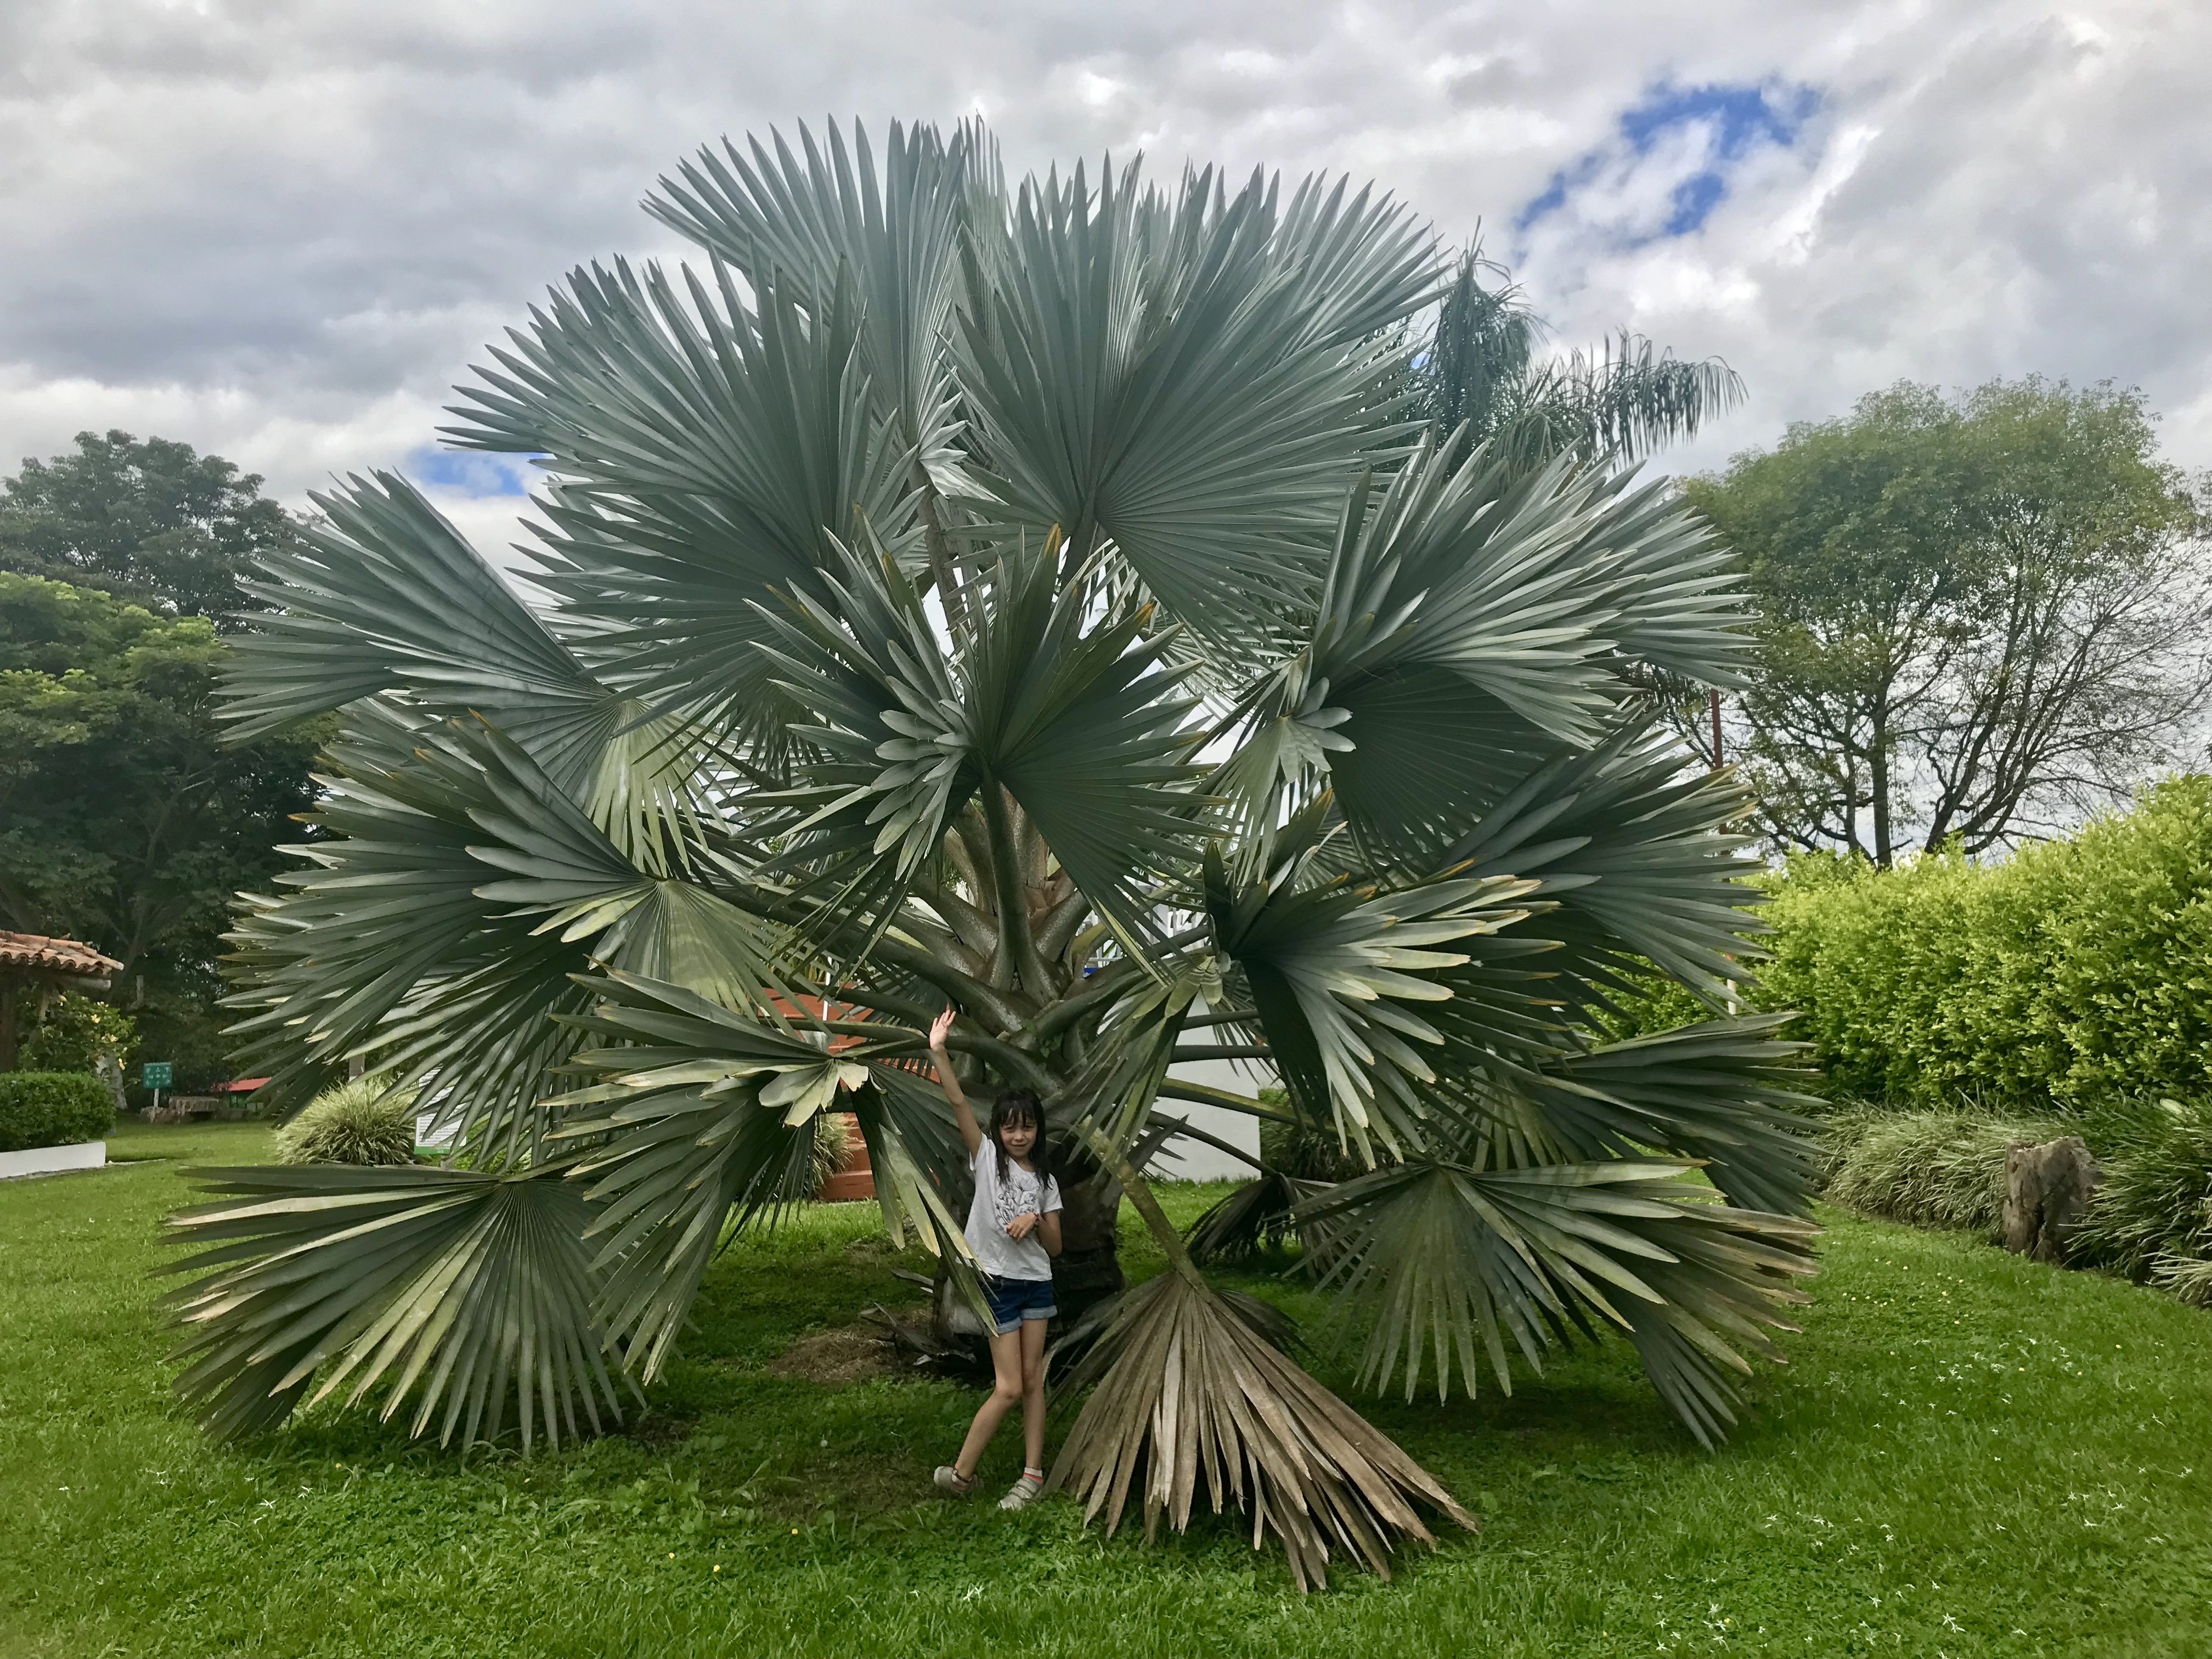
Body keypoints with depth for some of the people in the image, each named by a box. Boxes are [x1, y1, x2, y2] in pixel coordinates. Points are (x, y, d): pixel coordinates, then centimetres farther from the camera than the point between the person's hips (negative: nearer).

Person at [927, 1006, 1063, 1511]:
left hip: (1036, 1284, 4)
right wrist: (938, 1052, -26)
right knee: (1009, 1388, -6)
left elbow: (1055, 1246, 7)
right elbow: (958, 1103, -17)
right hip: (997, 1283, -4)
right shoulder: (986, 1158, -4)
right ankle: (960, 1473, 7)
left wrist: (1035, 1220, -13)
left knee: (1032, 1380, 6)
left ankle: (1032, 1475, 14)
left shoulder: (1045, 1181, 6)